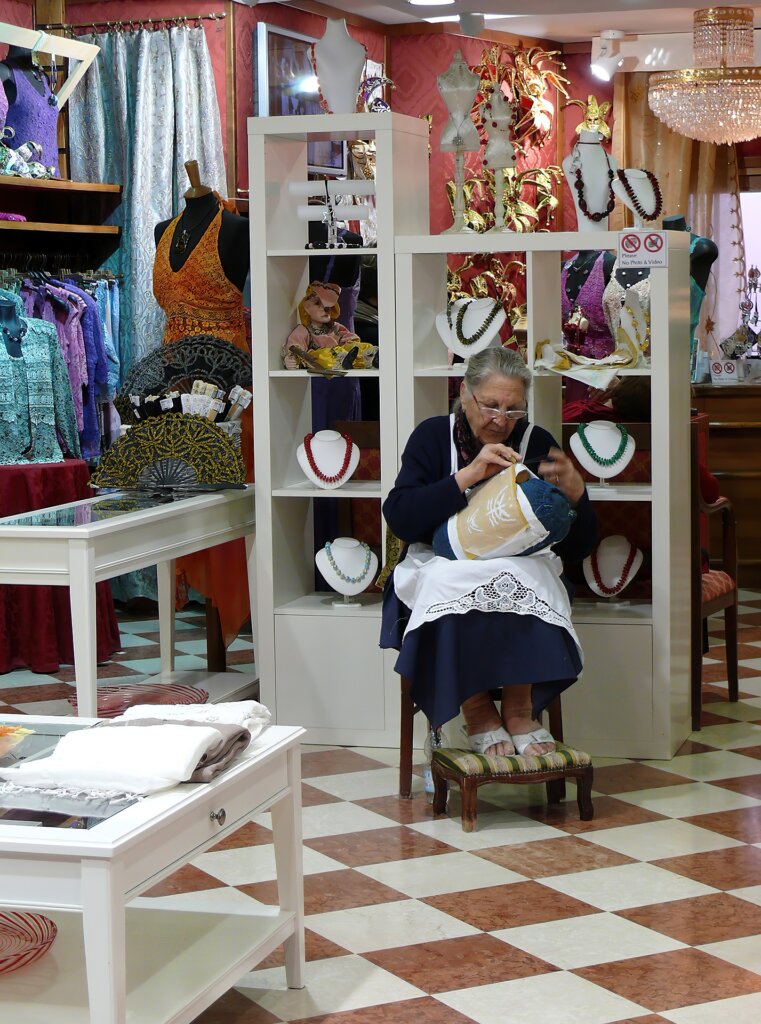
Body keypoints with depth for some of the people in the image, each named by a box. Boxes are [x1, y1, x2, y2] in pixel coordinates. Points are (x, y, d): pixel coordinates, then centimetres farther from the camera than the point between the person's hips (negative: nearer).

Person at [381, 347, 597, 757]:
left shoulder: (536, 443, 1)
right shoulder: (433, 436, 0)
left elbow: (578, 548, 1)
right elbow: (399, 518, -16)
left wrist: (575, 492, -19)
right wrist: (468, 475, -23)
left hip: (520, 571, 1)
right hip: (443, 565, -1)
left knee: (526, 577, -33)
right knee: (446, 582, -35)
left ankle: (518, 708, -18)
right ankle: (476, 710, -20)